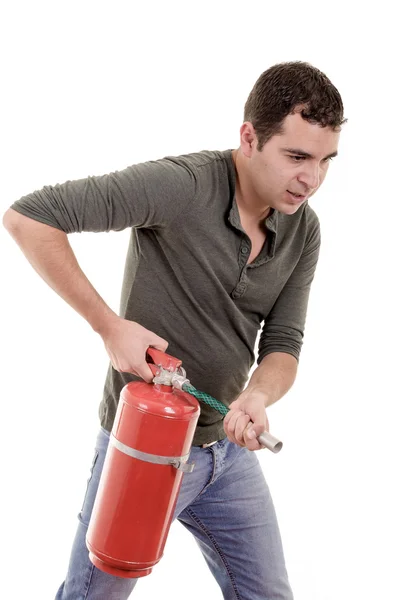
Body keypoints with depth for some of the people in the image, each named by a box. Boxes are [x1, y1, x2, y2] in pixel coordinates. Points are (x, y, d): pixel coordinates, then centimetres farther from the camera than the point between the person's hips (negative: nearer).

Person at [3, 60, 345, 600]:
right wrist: (111, 326, -25)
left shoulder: (304, 231, -4)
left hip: (228, 450, 6)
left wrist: (257, 397, -26)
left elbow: (282, 345, -3)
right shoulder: (181, 186, -25)